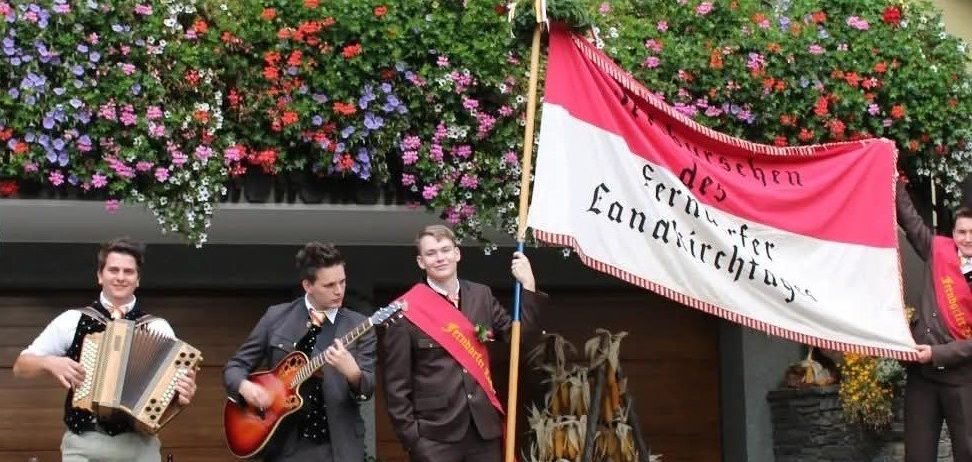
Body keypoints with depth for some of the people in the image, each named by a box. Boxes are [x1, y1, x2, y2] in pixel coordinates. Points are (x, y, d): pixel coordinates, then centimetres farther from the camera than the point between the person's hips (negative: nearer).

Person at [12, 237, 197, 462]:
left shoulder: (157, 328, 7)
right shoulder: (72, 321, 7)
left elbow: (180, 377, 5)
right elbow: (21, 367, 11)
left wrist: (185, 394, -18)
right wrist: (49, 362, -9)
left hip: (139, 444, 1)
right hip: (83, 444, 0)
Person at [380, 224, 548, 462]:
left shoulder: (481, 295, 9)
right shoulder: (406, 311, -5)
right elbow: (396, 385, -5)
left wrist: (528, 286, 1)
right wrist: (411, 438, -8)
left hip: (485, 428, 4)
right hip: (435, 436, -4)